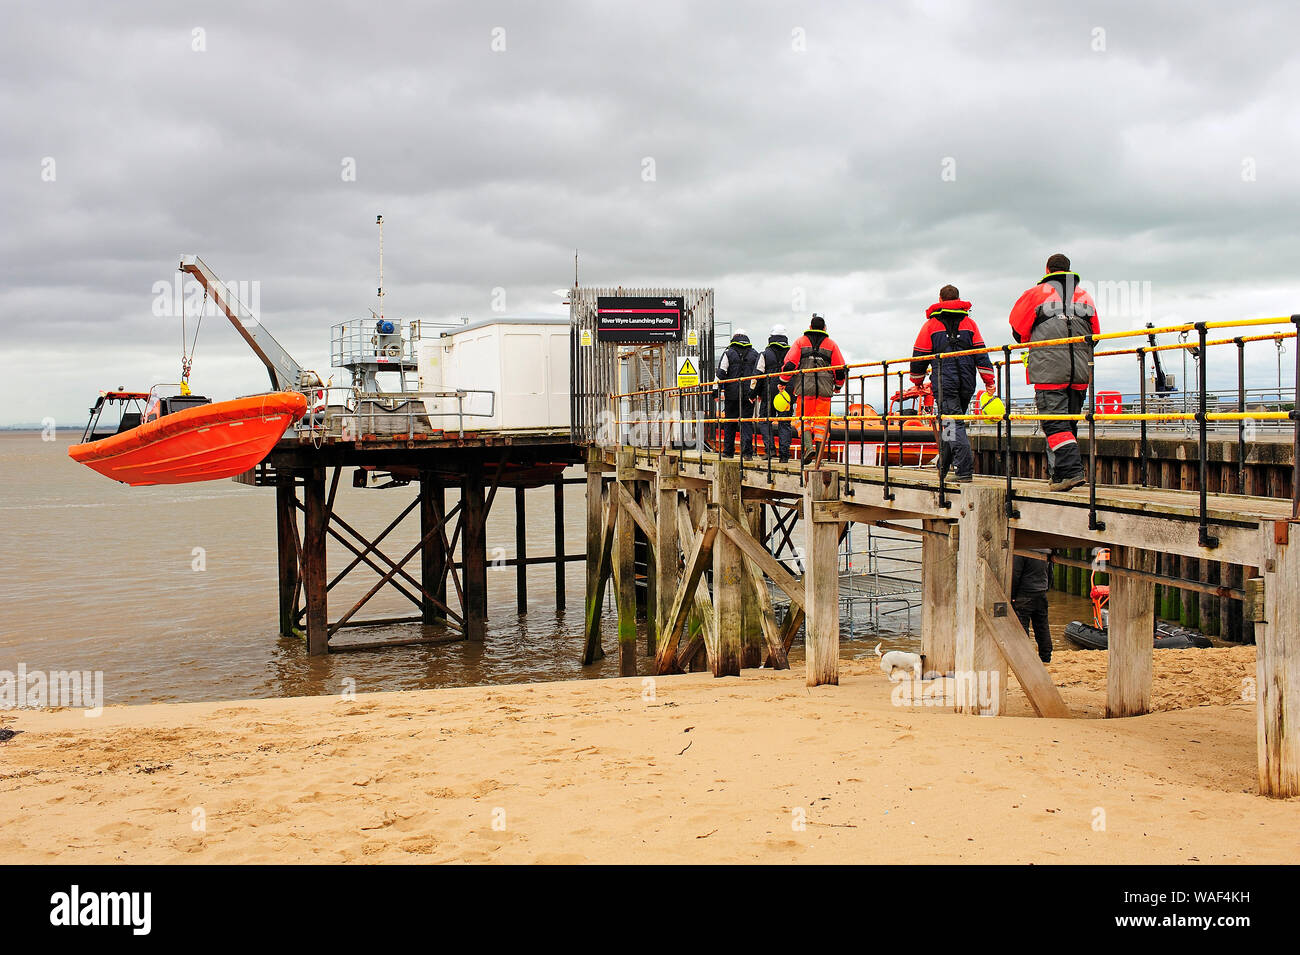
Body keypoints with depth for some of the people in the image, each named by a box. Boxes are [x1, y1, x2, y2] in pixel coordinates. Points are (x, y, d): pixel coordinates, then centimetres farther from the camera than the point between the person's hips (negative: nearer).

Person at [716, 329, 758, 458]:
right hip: (748, 394, 1)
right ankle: (747, 451, -8)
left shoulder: (728, 353, 1)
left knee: (729, 423, 8)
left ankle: (728, 451, 11)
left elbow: (721, 373, -4)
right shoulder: (754, 354, 9)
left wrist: (719, 389, 4)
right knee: (747, 422, 2)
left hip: (732, 394, -1)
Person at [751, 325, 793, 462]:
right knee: (784, 423, 5)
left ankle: (769, 448, -7)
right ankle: (784, 454, 1)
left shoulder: (765, 354, -2)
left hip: (768, 394, -2)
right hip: (787, 394, 2)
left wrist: (754, 393, 5)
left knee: (765, 420, 9)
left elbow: (758, 375, -3)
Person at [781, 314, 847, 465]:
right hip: (825, 389, 1)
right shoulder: (831, 344, 11)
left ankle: (808, 446, -17)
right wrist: (838, 385, 25)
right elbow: (840, 368, 9)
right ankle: (819, 450, 3)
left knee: (803, 418, 4)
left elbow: (790, 364, 0)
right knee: (821, 420, 6)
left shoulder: (800, 341, 9)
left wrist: (783, 382, 10)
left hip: (805, 387, -1)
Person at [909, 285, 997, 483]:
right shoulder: (969, 322, 13)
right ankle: (943, 467, 23)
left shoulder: (931, 324, 5)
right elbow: (981, 353, 7)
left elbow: (920, 356, 7)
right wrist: (989, 381, 7)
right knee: (951, 424, 16)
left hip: (944, 383, -4)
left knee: (953, 425, -9)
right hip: (966, 385, 4)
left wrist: (917, 381, 20)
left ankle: (965, 470, -21)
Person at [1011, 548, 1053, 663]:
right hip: (1042, 593, 7)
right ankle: (1046, 656, 19)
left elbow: (1015, 575, -13)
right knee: (1042, 627, 13)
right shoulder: (1045, 550, 5)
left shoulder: (1022, 551, -16)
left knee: (1022, 626, -1)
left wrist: (1012, 596, -6)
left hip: (1025, 594, -6)